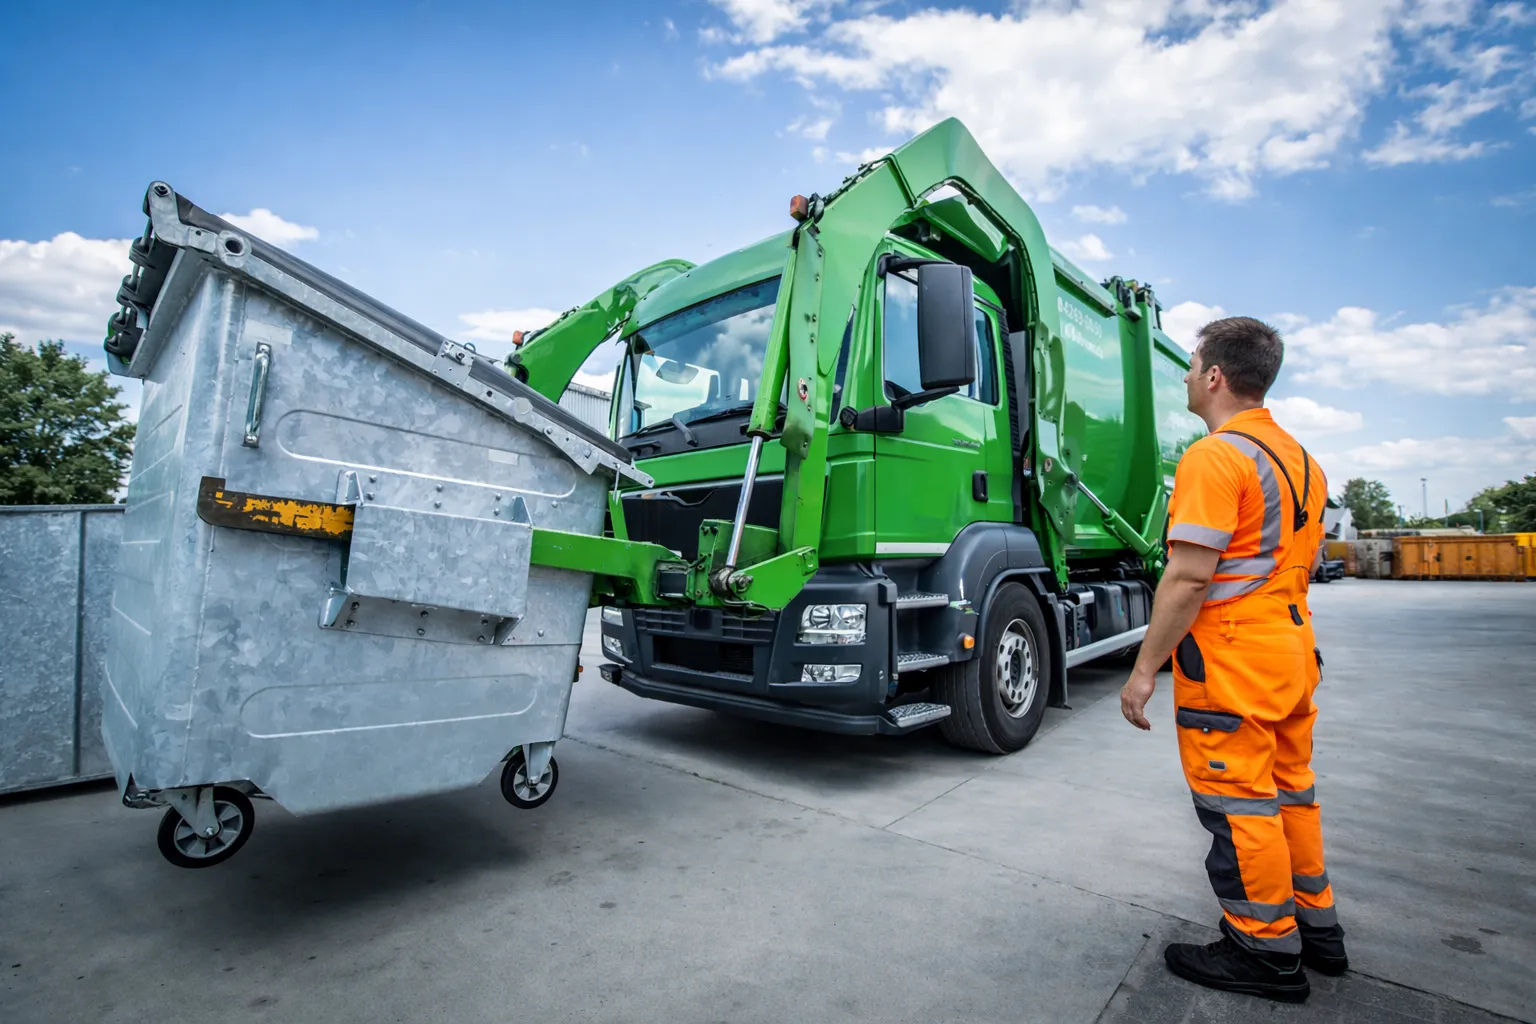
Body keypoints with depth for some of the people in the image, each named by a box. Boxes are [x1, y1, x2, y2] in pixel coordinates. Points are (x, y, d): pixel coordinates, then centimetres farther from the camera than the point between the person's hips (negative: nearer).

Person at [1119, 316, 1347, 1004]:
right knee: (1289, 791, 21)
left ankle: (1266, 953, 18)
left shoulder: (1216, 457, -18)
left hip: (1230, 661, -10)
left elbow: (1188, 578, -23)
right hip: (1294, 650, 10)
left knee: (1237, 805, 3)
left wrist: (1144, 670, -19)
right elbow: (1304, 564, 20)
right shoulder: (1301, 460, 13)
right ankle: (1316, 928, 35)